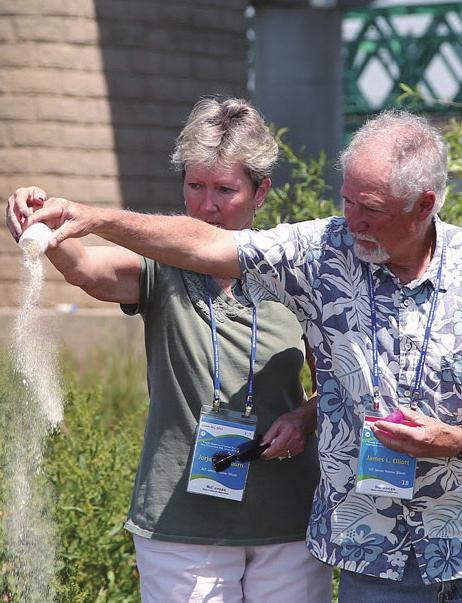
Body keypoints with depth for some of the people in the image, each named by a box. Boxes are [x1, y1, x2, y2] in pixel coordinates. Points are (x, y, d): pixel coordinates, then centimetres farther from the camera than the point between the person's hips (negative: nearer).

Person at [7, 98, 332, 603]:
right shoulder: (160, 265, -5)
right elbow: (85, 268, -26)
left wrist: (307, 416, -10)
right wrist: (45, 229, -47)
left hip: (289, 525, 2)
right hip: (181, 526, -2)